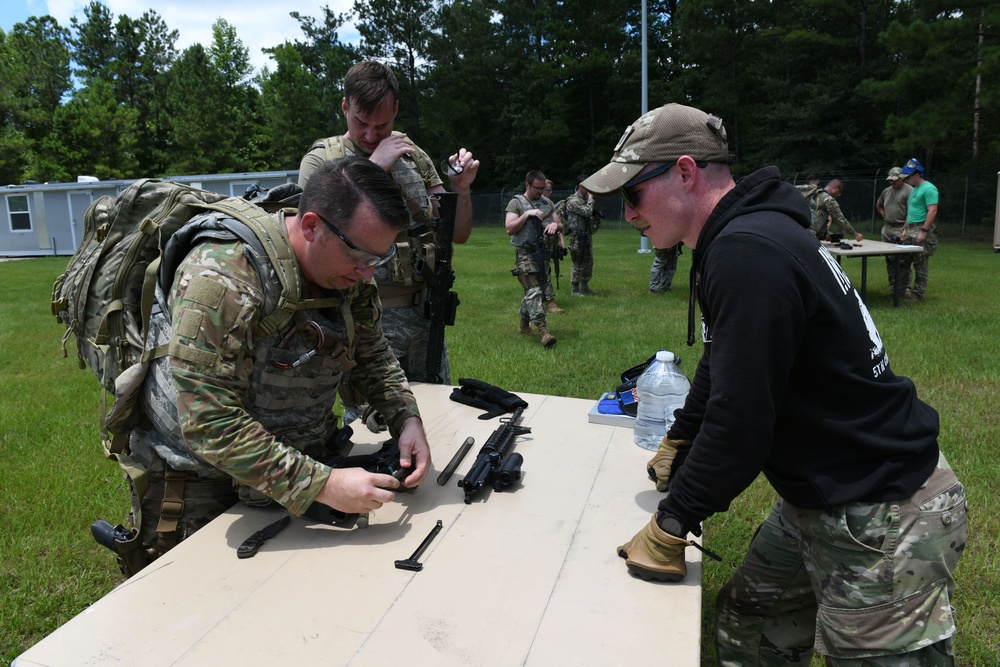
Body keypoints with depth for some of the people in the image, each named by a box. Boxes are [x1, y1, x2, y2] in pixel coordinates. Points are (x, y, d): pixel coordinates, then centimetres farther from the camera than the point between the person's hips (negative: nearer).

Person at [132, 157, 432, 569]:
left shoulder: (350, 274, -9)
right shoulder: (221, 278, -32)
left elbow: (373, 357, 4)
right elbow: (209, 424, -35)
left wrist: (407, 419, -13)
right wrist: (321, 484, -37)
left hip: (297, 459, 6)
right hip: (197, 483, -5)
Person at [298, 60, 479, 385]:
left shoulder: (414, 155, 9)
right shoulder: (321, 160, -3)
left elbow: (459, 234, 11)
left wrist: (461, 189, -9)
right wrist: (374, 166, -20)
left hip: (424, 314, 5)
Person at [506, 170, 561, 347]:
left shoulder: (547, 202, 14)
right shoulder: (516, 203, -2)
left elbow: (559, 224, 18)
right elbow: (509, 229, -11)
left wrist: (555, 225, -6)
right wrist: (527, 214, -18)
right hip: (526, 254, -6)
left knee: (536, 290, 12)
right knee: (534, 290, -14)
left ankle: (524, 324, 29)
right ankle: (543, 330, -20)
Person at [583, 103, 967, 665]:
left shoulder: (748, 251, -26)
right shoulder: (746, 234, 6)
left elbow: (741, 419, -27)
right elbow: (723, 368, 18)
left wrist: (670, 526, -15)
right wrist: (678, 443, 23)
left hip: (882, 521, -10)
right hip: (824, 498, 10)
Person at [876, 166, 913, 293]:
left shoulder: (909, 191, -8)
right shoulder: (886, 191, 15)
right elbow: (878, 205, 32)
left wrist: (906, 229, -21)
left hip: (901, 229, -7)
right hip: (888, 228, 7)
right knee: (889, 259, 11)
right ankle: (892, 285, 20)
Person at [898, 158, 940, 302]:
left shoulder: (928, 188, -13)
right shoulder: (914, 189, 17)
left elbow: (933, 211, -20)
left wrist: (923, 231, -24)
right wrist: (906, 229, 20)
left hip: (922, 231, -9)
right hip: (911, 231, 9)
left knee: (920, 265, -2)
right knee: (902, 261, 11)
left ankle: (918, 294, 3)